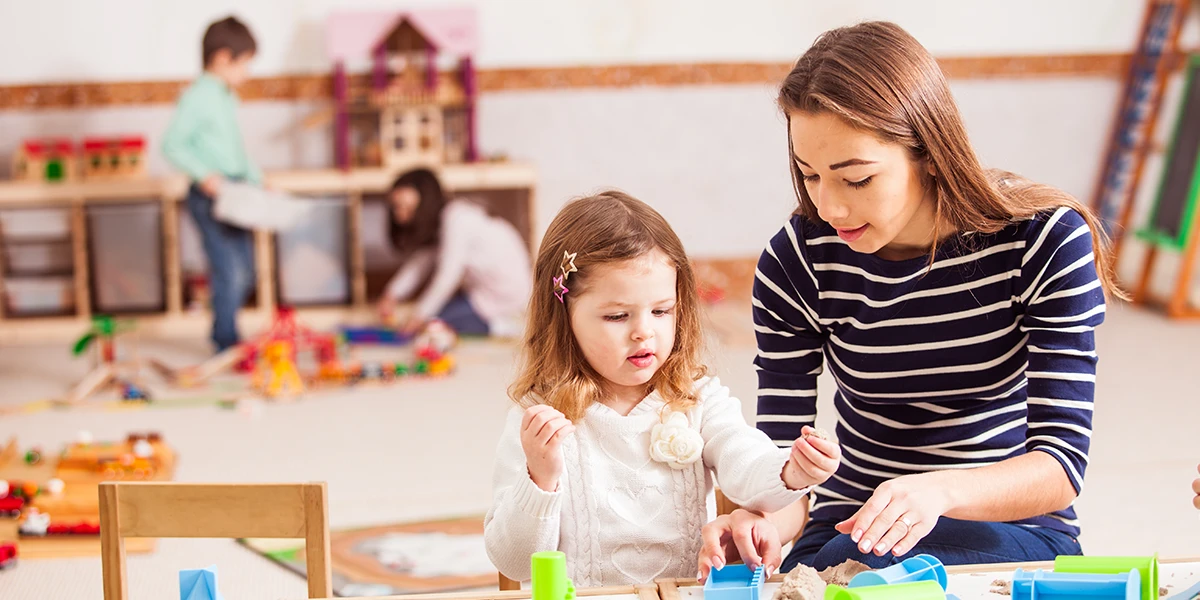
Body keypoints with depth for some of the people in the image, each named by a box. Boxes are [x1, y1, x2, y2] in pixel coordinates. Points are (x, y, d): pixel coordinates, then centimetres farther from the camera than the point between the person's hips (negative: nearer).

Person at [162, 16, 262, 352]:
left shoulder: (227, 97, 15)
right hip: (211, 196, -9)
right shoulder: (198, 96, -13)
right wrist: (204, 175, -26)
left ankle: (224, 336, 25)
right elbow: (172, 145, -17)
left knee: (244, 274, 12)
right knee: (230, 273, -10)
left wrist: (257, 181, 15)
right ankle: (227, 344, 0)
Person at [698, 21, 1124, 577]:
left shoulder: (1045, 243, -14)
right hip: (852, 529, 2)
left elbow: (1061, 464, -17)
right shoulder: (795, 264, -10)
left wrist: (936, 490, -37)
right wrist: (764, 521, -31)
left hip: (1012, 523, -2)